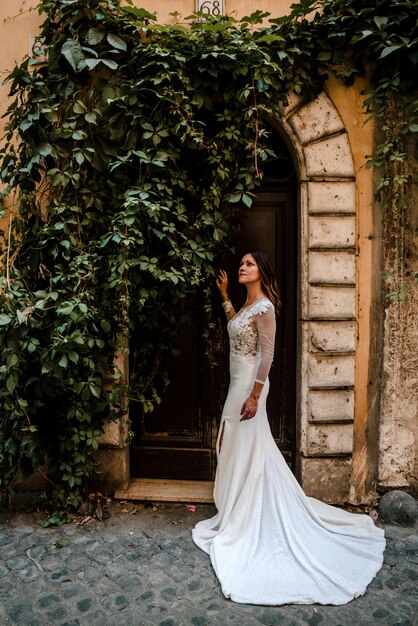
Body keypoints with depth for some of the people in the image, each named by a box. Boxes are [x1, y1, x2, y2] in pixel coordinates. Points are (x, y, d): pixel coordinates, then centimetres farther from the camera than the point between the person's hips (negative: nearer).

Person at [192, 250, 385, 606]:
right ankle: (239, 516, 34)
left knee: (245, 448, 1)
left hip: (248, 385, -10)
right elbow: (236, 325, 31)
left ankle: (240, 521, 17)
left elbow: (267, 354, -21)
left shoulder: (264, 306, -17)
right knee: (239, 448, 18)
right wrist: (224, 295, 26)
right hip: (239, 382, 10)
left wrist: (254, 395, -22)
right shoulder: (249, 304, 11)